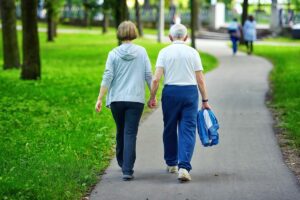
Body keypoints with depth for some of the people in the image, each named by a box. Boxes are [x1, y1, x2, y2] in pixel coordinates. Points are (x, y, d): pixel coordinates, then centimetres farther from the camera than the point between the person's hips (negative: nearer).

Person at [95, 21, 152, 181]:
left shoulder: (114, 54, -2)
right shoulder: (141, 52, -1)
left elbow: (107, 77, -7)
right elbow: (149, 76, 0)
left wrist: (100, 99, -4)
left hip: (117, 99, 1)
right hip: (136, 99, -1)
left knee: (121, 132, 20)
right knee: (130, 134, -3)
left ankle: (122, 163, 36)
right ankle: (127, 170, -12)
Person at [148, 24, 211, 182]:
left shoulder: (164, 52, 0)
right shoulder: (193, 52, 2)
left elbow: (156, 78, -7)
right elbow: (200, 80, 1)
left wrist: (152, 97, 3)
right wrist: (205, 100, 9)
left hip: (171, 92, 0)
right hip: (190, 92, 0)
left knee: (170, 129, 15)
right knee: (188, 130, -1)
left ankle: (171, 164, 28)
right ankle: (184, 167, -15)